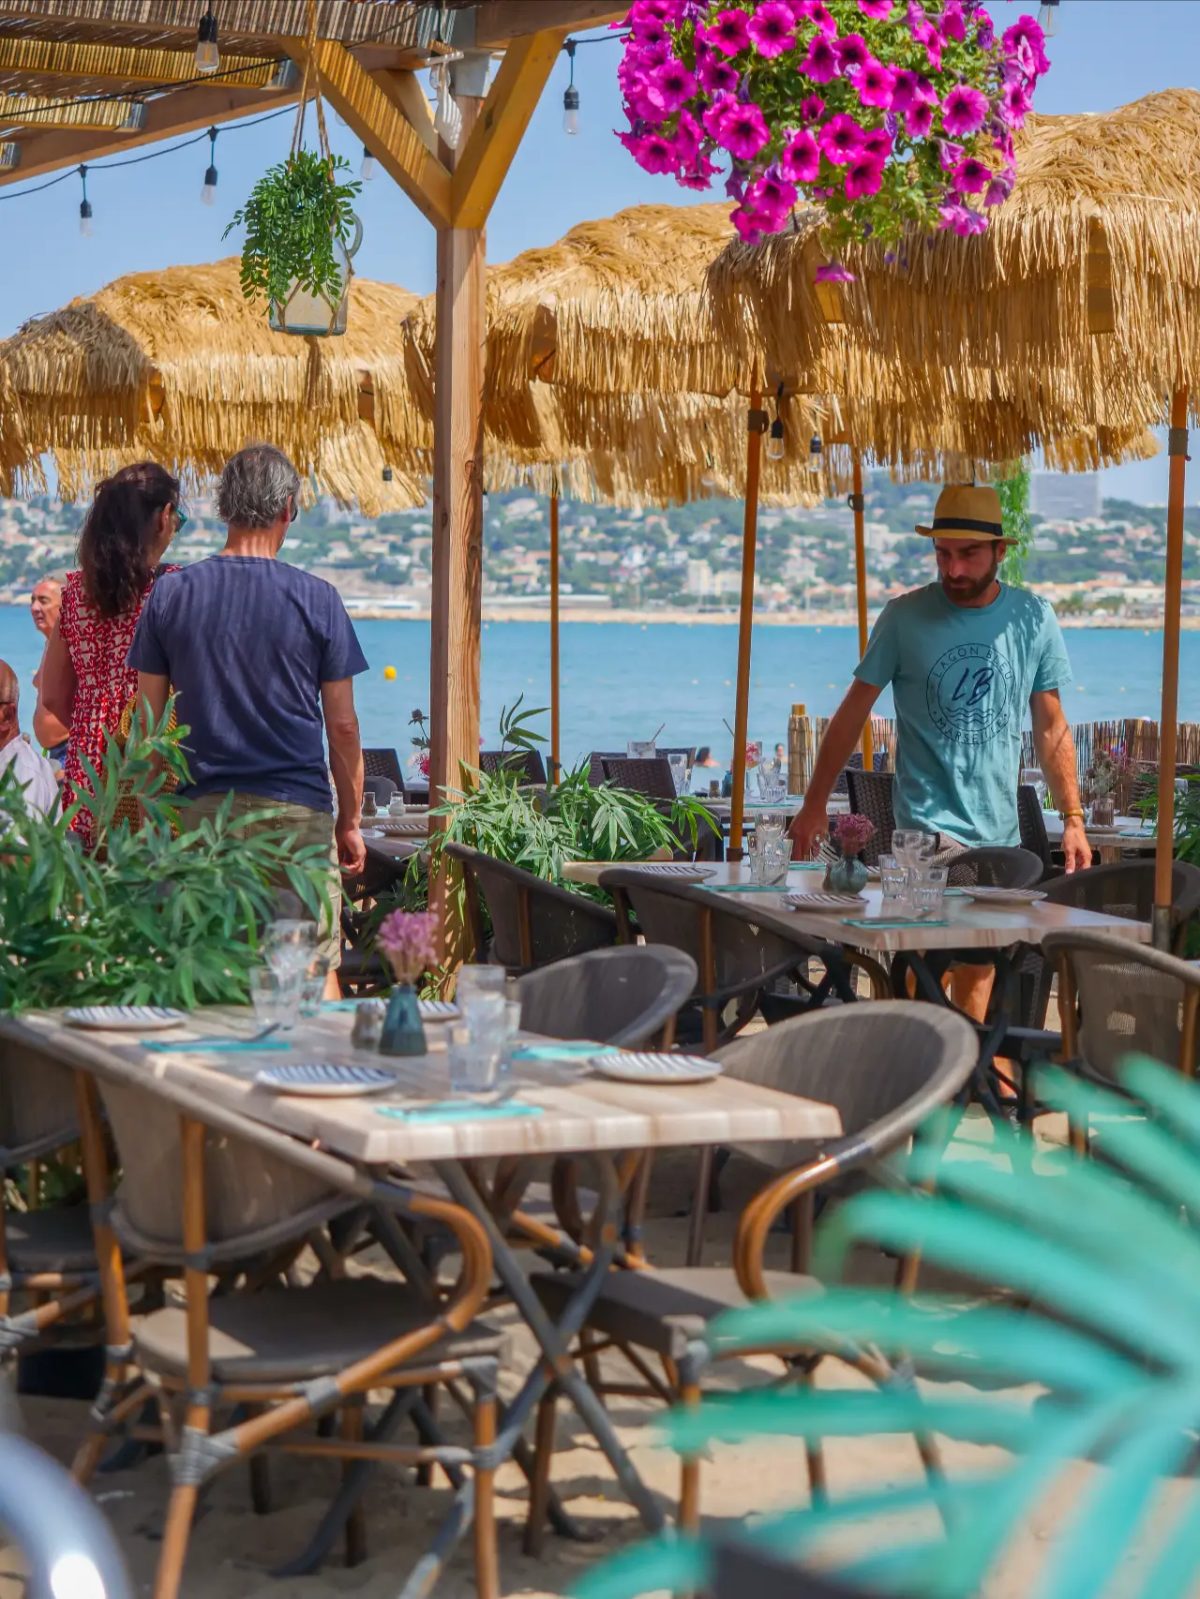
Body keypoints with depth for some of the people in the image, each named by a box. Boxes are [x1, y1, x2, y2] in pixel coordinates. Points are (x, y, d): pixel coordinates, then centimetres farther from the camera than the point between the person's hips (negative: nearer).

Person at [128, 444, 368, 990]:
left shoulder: (170, 594, 2)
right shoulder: (317, 599, -4)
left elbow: (148, 720, 5)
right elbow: (342, 726, -1)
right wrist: (350, 821, 9)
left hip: (200, 808, 2)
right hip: (297, 809, -2)